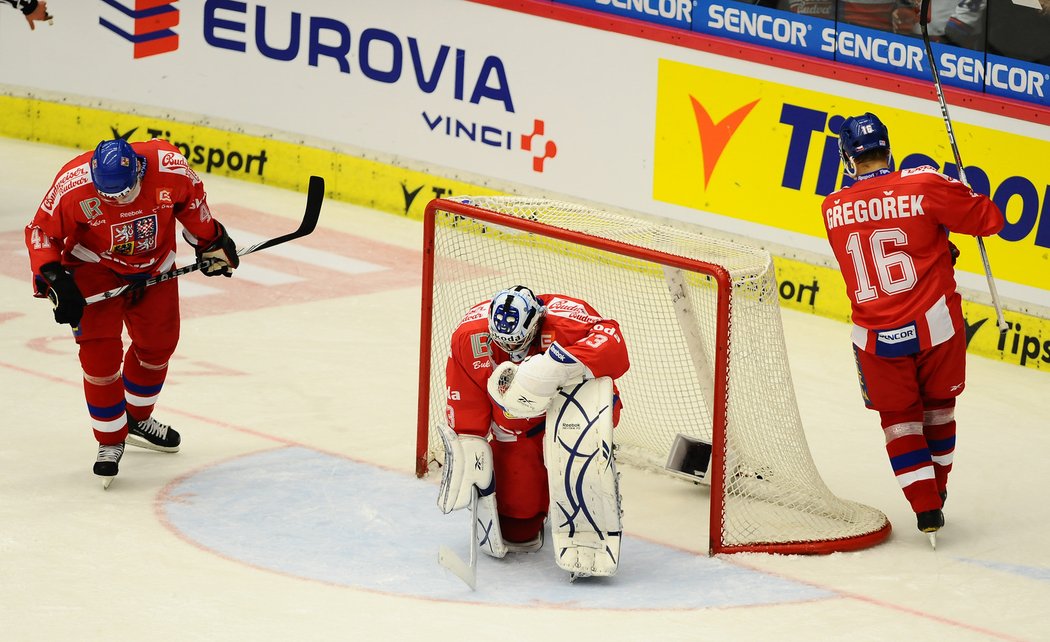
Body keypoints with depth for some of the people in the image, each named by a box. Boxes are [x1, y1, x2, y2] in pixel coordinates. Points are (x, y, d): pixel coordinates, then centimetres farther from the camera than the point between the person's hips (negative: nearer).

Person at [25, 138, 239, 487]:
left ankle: (136, 419, 39)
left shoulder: (170, 168, -27)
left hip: (154, 266, 3)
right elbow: (42, 232, -18)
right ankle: (110, 441, 4)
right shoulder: (72, 187, -32)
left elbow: (192, 200, -4)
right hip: (94, 269, -3)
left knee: (157, 344, 15)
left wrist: (211, 242, 6)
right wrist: (54, 281, -27)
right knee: (100, 353, -12)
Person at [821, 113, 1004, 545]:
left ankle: (927, 508, 8)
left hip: (877, 337, 1)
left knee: (899, 417, 17)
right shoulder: (926, 186, -13)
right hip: (936, 325, -1)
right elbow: (989, 219, -5)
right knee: (938, 405, 23)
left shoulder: (832, 210, -1)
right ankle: (937, 489, 36)